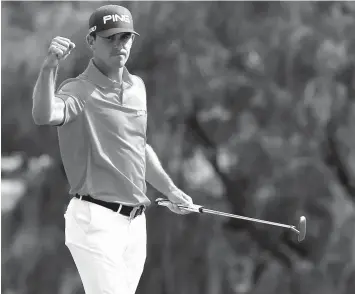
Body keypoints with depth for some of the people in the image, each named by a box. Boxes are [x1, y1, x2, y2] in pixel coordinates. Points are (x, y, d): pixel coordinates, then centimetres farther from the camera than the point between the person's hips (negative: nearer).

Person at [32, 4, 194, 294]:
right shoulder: (79, 91, -10)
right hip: (96, 219, -7)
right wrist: (49, 66, -47)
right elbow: (43, 115, -33)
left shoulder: (137, 86, 14)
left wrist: (170, 189, 27)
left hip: (135, 223, 7)